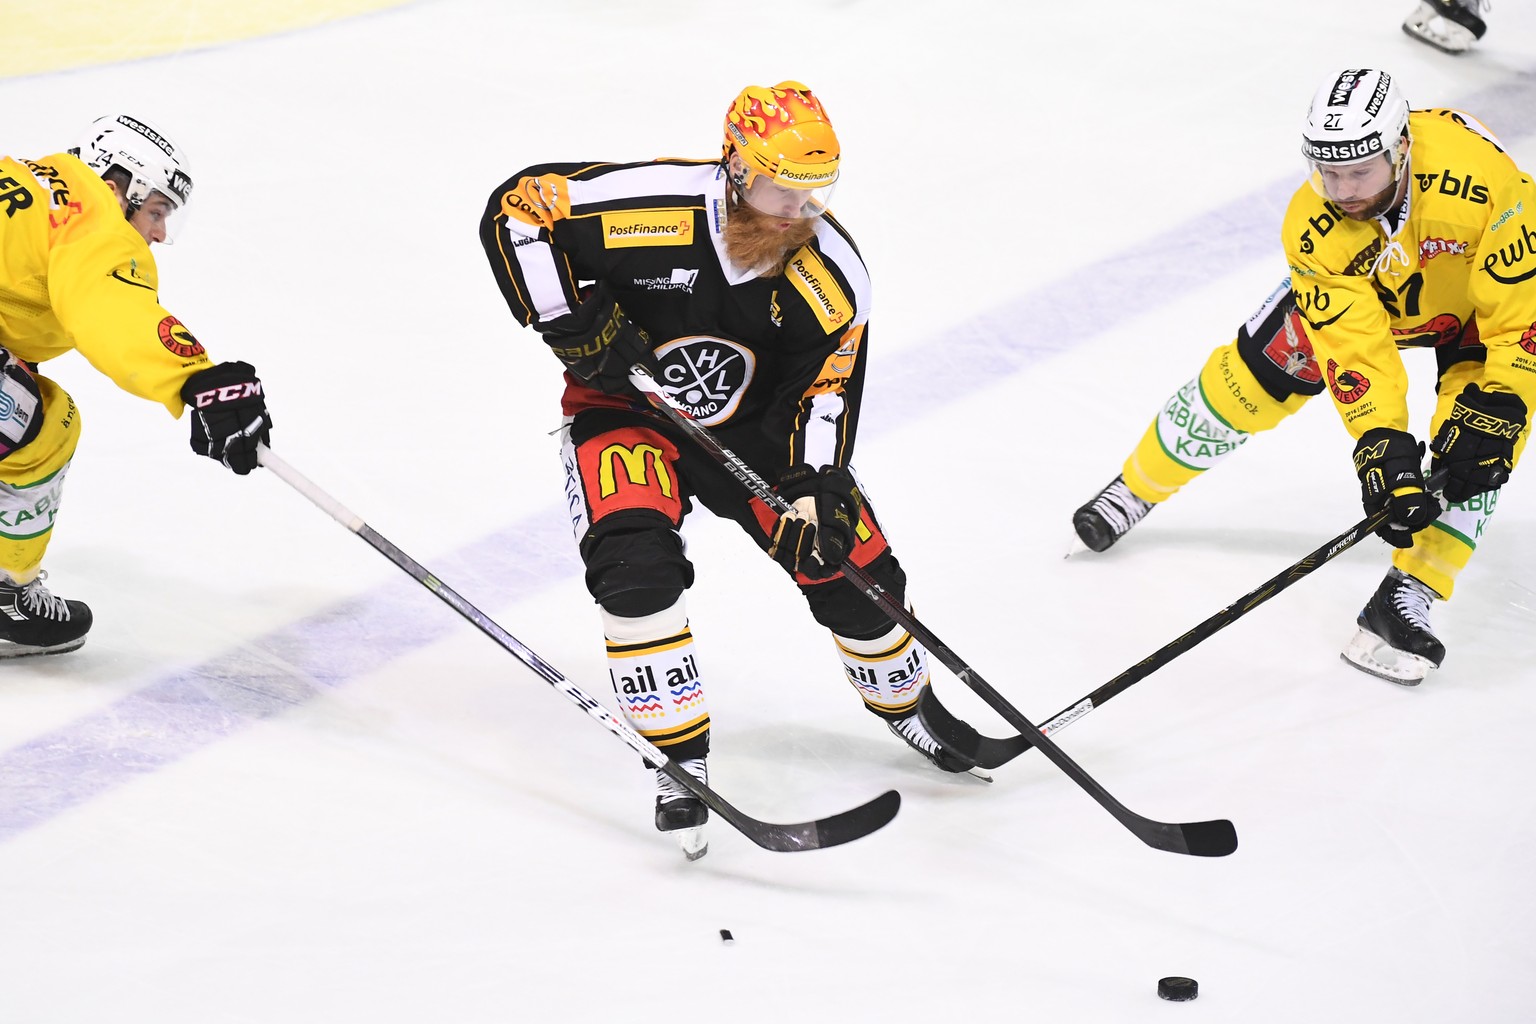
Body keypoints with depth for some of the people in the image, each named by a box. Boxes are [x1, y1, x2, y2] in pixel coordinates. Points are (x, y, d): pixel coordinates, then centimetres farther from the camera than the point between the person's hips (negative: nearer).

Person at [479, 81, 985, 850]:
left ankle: (905, 702, 28)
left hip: (754, 426, 3)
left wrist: (817, 490, -26)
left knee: (853, 567, -3)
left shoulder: (832, 276, -18)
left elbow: (827, 391, -11)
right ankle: (680, 759, -13)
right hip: (626, 411, -3)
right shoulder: (655, 207, -30)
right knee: (637, 565, -28)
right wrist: (573, 324, -27)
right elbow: (517, 207, -23)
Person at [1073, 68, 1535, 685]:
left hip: (1476, 293, -2)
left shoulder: (1479, 175, -43)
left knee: (1477, 438, -24)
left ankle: (1410, 592, -19)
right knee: (1251, 376, -2)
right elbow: (1352, 347, -32)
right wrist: (1383, 447, -41)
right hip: (1361, 287, 2)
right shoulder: (1313, 229, -33)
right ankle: (1136, 488, 19)